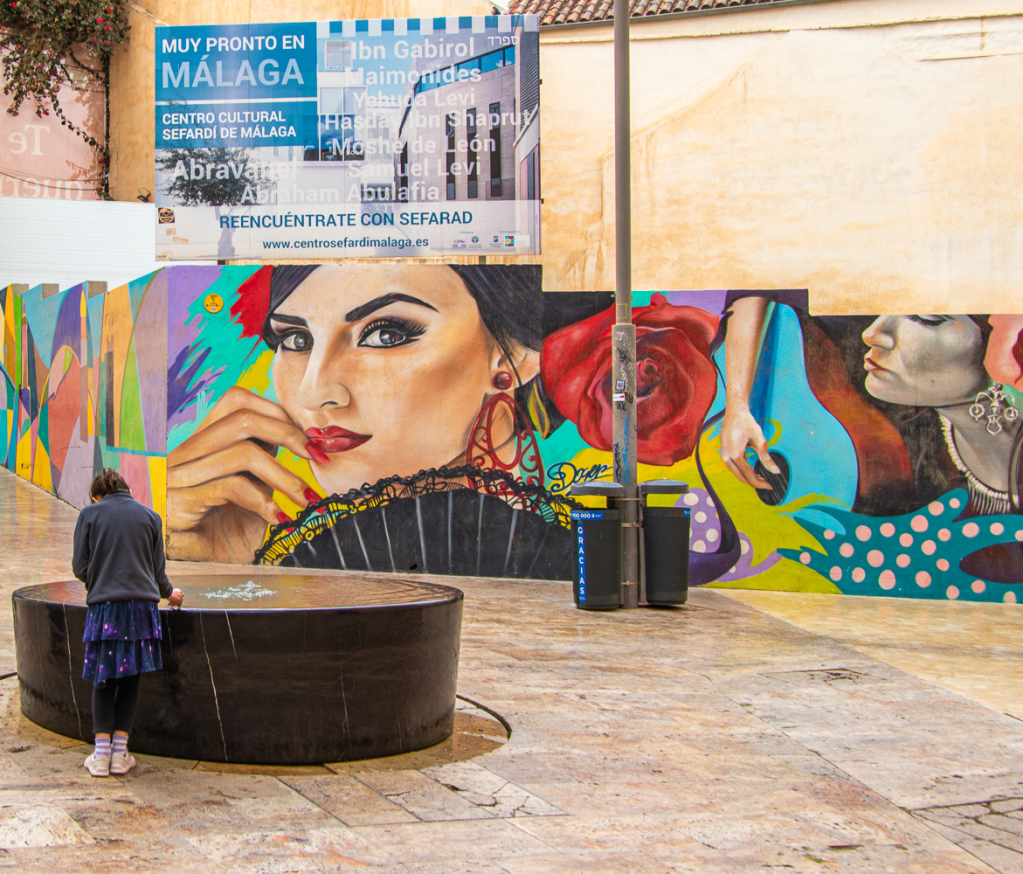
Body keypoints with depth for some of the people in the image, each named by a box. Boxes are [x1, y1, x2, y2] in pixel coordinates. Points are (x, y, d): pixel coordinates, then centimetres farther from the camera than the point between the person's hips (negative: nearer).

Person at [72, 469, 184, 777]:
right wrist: (168, 593, 31)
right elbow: (158, 569, 10)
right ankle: (119, 754, 7)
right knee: (130, 681, 8)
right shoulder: (149, 516, 9)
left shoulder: (90, 514, 4)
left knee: (103, 681, 7)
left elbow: (80, 566, 2)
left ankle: (101, 754, 2)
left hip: (103, 605, -1)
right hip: (142, 603, 1)